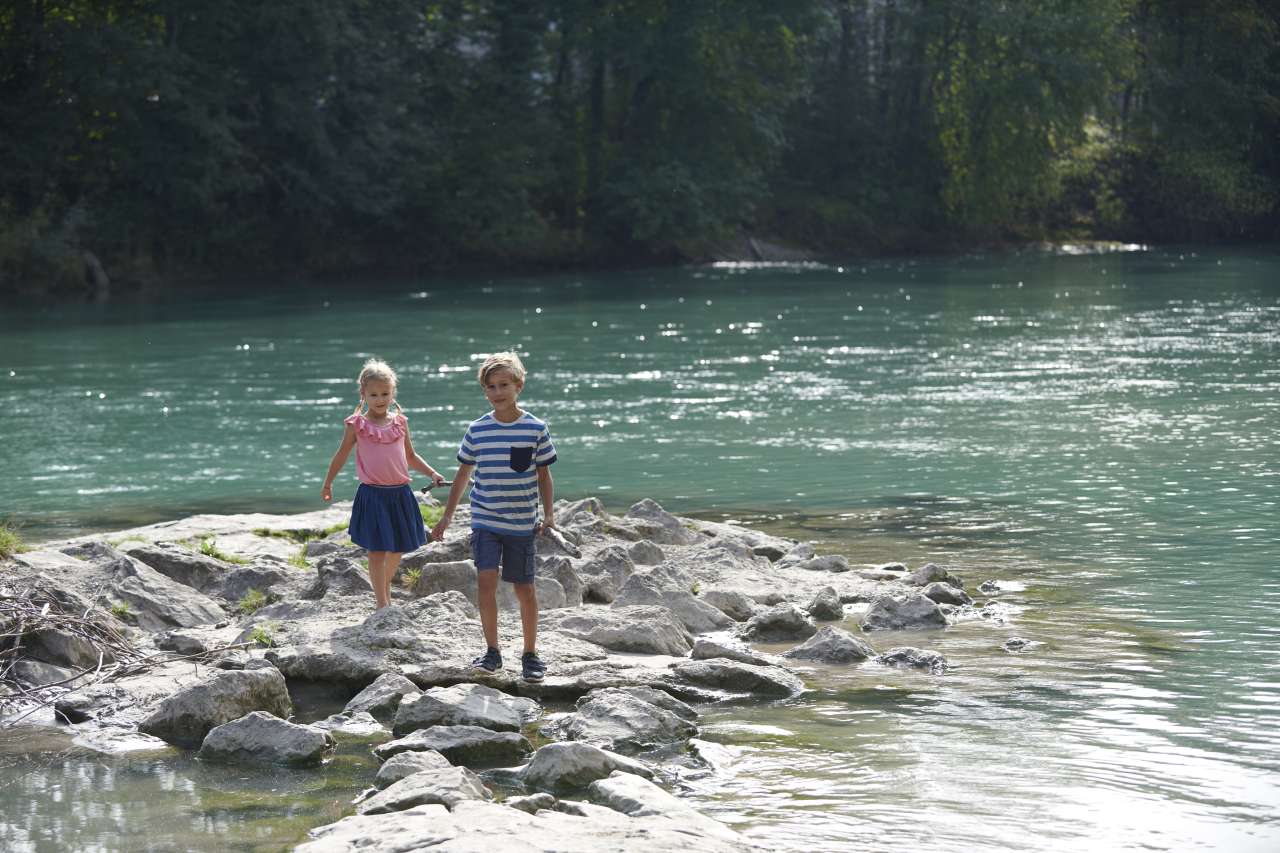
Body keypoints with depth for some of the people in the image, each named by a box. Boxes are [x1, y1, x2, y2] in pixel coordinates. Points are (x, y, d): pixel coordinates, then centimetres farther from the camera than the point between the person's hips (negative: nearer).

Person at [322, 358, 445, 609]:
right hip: (372, 494, -4)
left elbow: (410, 456, 19)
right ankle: (382, 603, -3)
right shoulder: (358, 424, -3)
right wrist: (327, 483, 8)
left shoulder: (400, 422, 7)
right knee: (377, 551, -7)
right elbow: (341, 456, 8)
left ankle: (384, 590, 36)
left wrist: (432, 473, 8)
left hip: (400, 493, 4)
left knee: (396, 550, 15)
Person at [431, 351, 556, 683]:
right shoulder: (477, 430, 1)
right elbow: (463, 473, 11)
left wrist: (548, 514, -5)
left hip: (522, 523, -1)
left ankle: (530, 653, 20)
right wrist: (447, 517, 10)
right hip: (485, 521, 1)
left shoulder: (535, 429, -3)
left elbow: (543, 474, 4)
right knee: (485, 581, -11)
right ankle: (492, 651, 2)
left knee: (524, 587, 6)